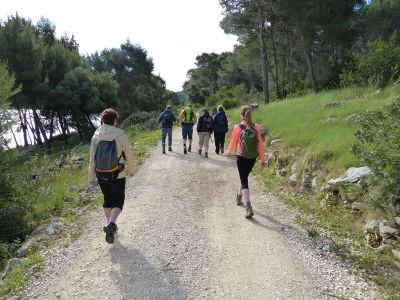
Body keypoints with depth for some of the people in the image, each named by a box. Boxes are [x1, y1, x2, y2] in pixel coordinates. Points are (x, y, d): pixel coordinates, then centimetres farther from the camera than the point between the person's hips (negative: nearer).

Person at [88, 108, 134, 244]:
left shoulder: (96, 136, -3)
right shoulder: (120, 135, -14)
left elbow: (92, 159, 1)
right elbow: (129, 155, -5)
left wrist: (91, 177, 10)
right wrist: (131, 170, 12)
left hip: (101, 175, 4)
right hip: (117, 175, -4)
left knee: (107, 199, 22)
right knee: (118, 201, 10)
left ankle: (110, 224, 31)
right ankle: (111, 224, -12)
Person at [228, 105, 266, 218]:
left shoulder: (237, 128, -13)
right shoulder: (256, 127, -5)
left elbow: (233, 142, -2)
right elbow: (260, 144, -3)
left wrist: (229, 152, 18)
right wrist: (262, 159, 4)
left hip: (241, 158, -4)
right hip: (252, 158, 4)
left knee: (244, 180, -1)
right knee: (244, 177, 23)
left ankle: (249, 208, -13)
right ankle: (239, 196, 45)